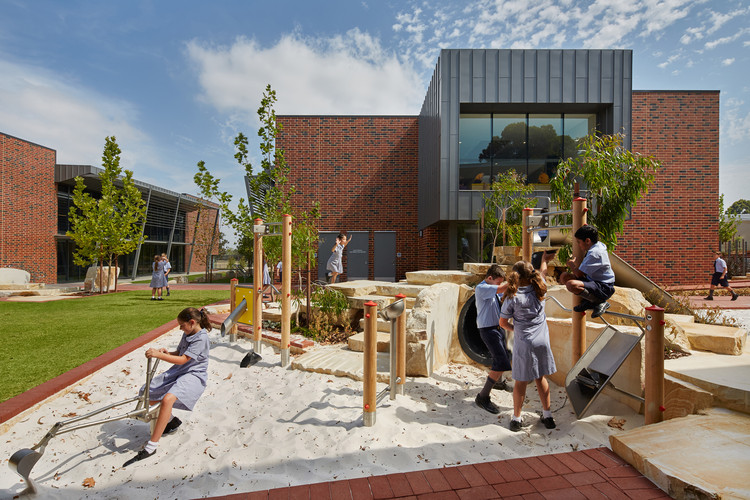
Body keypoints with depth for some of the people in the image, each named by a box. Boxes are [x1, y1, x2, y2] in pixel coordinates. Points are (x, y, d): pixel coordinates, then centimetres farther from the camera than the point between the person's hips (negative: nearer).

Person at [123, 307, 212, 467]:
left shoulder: (201, 338, -17)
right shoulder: (187, 334, 12)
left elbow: (183, 360, -21)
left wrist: (159, 355, -23)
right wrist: (166, 352, 1)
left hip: (194, 375, -10)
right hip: (178, 371, 10)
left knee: (168, 398, -32)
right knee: (147, 392, 4)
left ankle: (151, 446, -25)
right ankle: (171, 420, 24)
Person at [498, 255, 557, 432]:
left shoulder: (512, 297, -14)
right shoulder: (539, 290, -4)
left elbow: (503, 323, -6)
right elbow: (543, 273, 19)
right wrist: (544, 260, 38)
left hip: (523, 343, -4)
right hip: (542, 341, 4)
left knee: (520, 382, 7)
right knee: (540, 378, 19)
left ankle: (517, 418, 19)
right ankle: (547, 415, 28)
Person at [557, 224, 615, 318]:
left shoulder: (594, 253, -24)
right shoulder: (599, 245, 7)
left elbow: (579, 274, -22)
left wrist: (571, 265, 0)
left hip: (604, 288, -10)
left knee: (571, 284, -35)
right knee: (564, 276, 5)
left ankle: (600, 303, -11)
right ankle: (588, 301, 6)